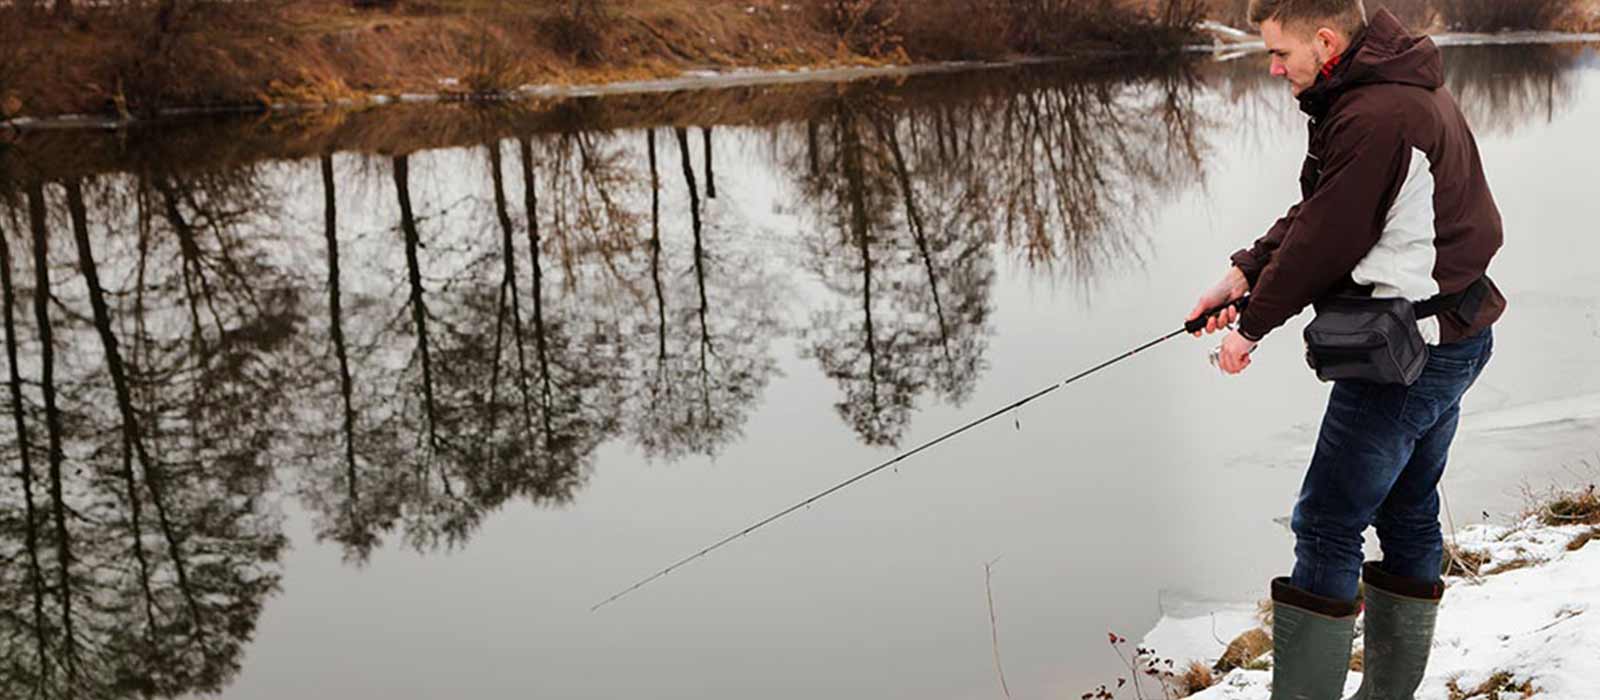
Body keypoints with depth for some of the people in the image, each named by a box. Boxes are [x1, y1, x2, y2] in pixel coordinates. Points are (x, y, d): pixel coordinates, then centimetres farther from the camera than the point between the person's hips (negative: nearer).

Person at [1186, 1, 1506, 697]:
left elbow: (1323, 242, -18)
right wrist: (1243, 274, 7)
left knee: (1325, 527, -5)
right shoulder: (1404, 88, 10)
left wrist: (1252, 325, -4)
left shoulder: (1374, 118, -24)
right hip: (1450, 338, 11)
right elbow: (1315, 213, 13)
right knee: (1408, 515, 17)